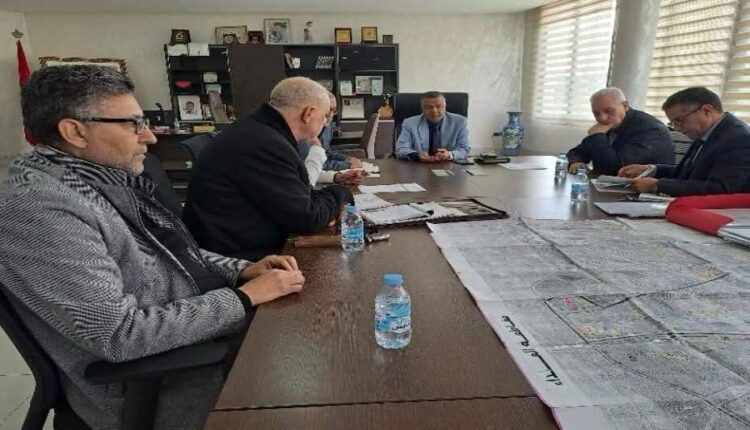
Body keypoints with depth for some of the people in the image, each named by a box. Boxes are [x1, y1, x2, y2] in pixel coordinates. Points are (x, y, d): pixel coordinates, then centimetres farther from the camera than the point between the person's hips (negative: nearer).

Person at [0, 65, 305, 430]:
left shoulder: (101, 179, 5)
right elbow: (119, 335, -28)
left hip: (194, 337, 8)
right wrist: (245, 297, -22)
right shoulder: (37, 208, -23)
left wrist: (242, 270, -2)